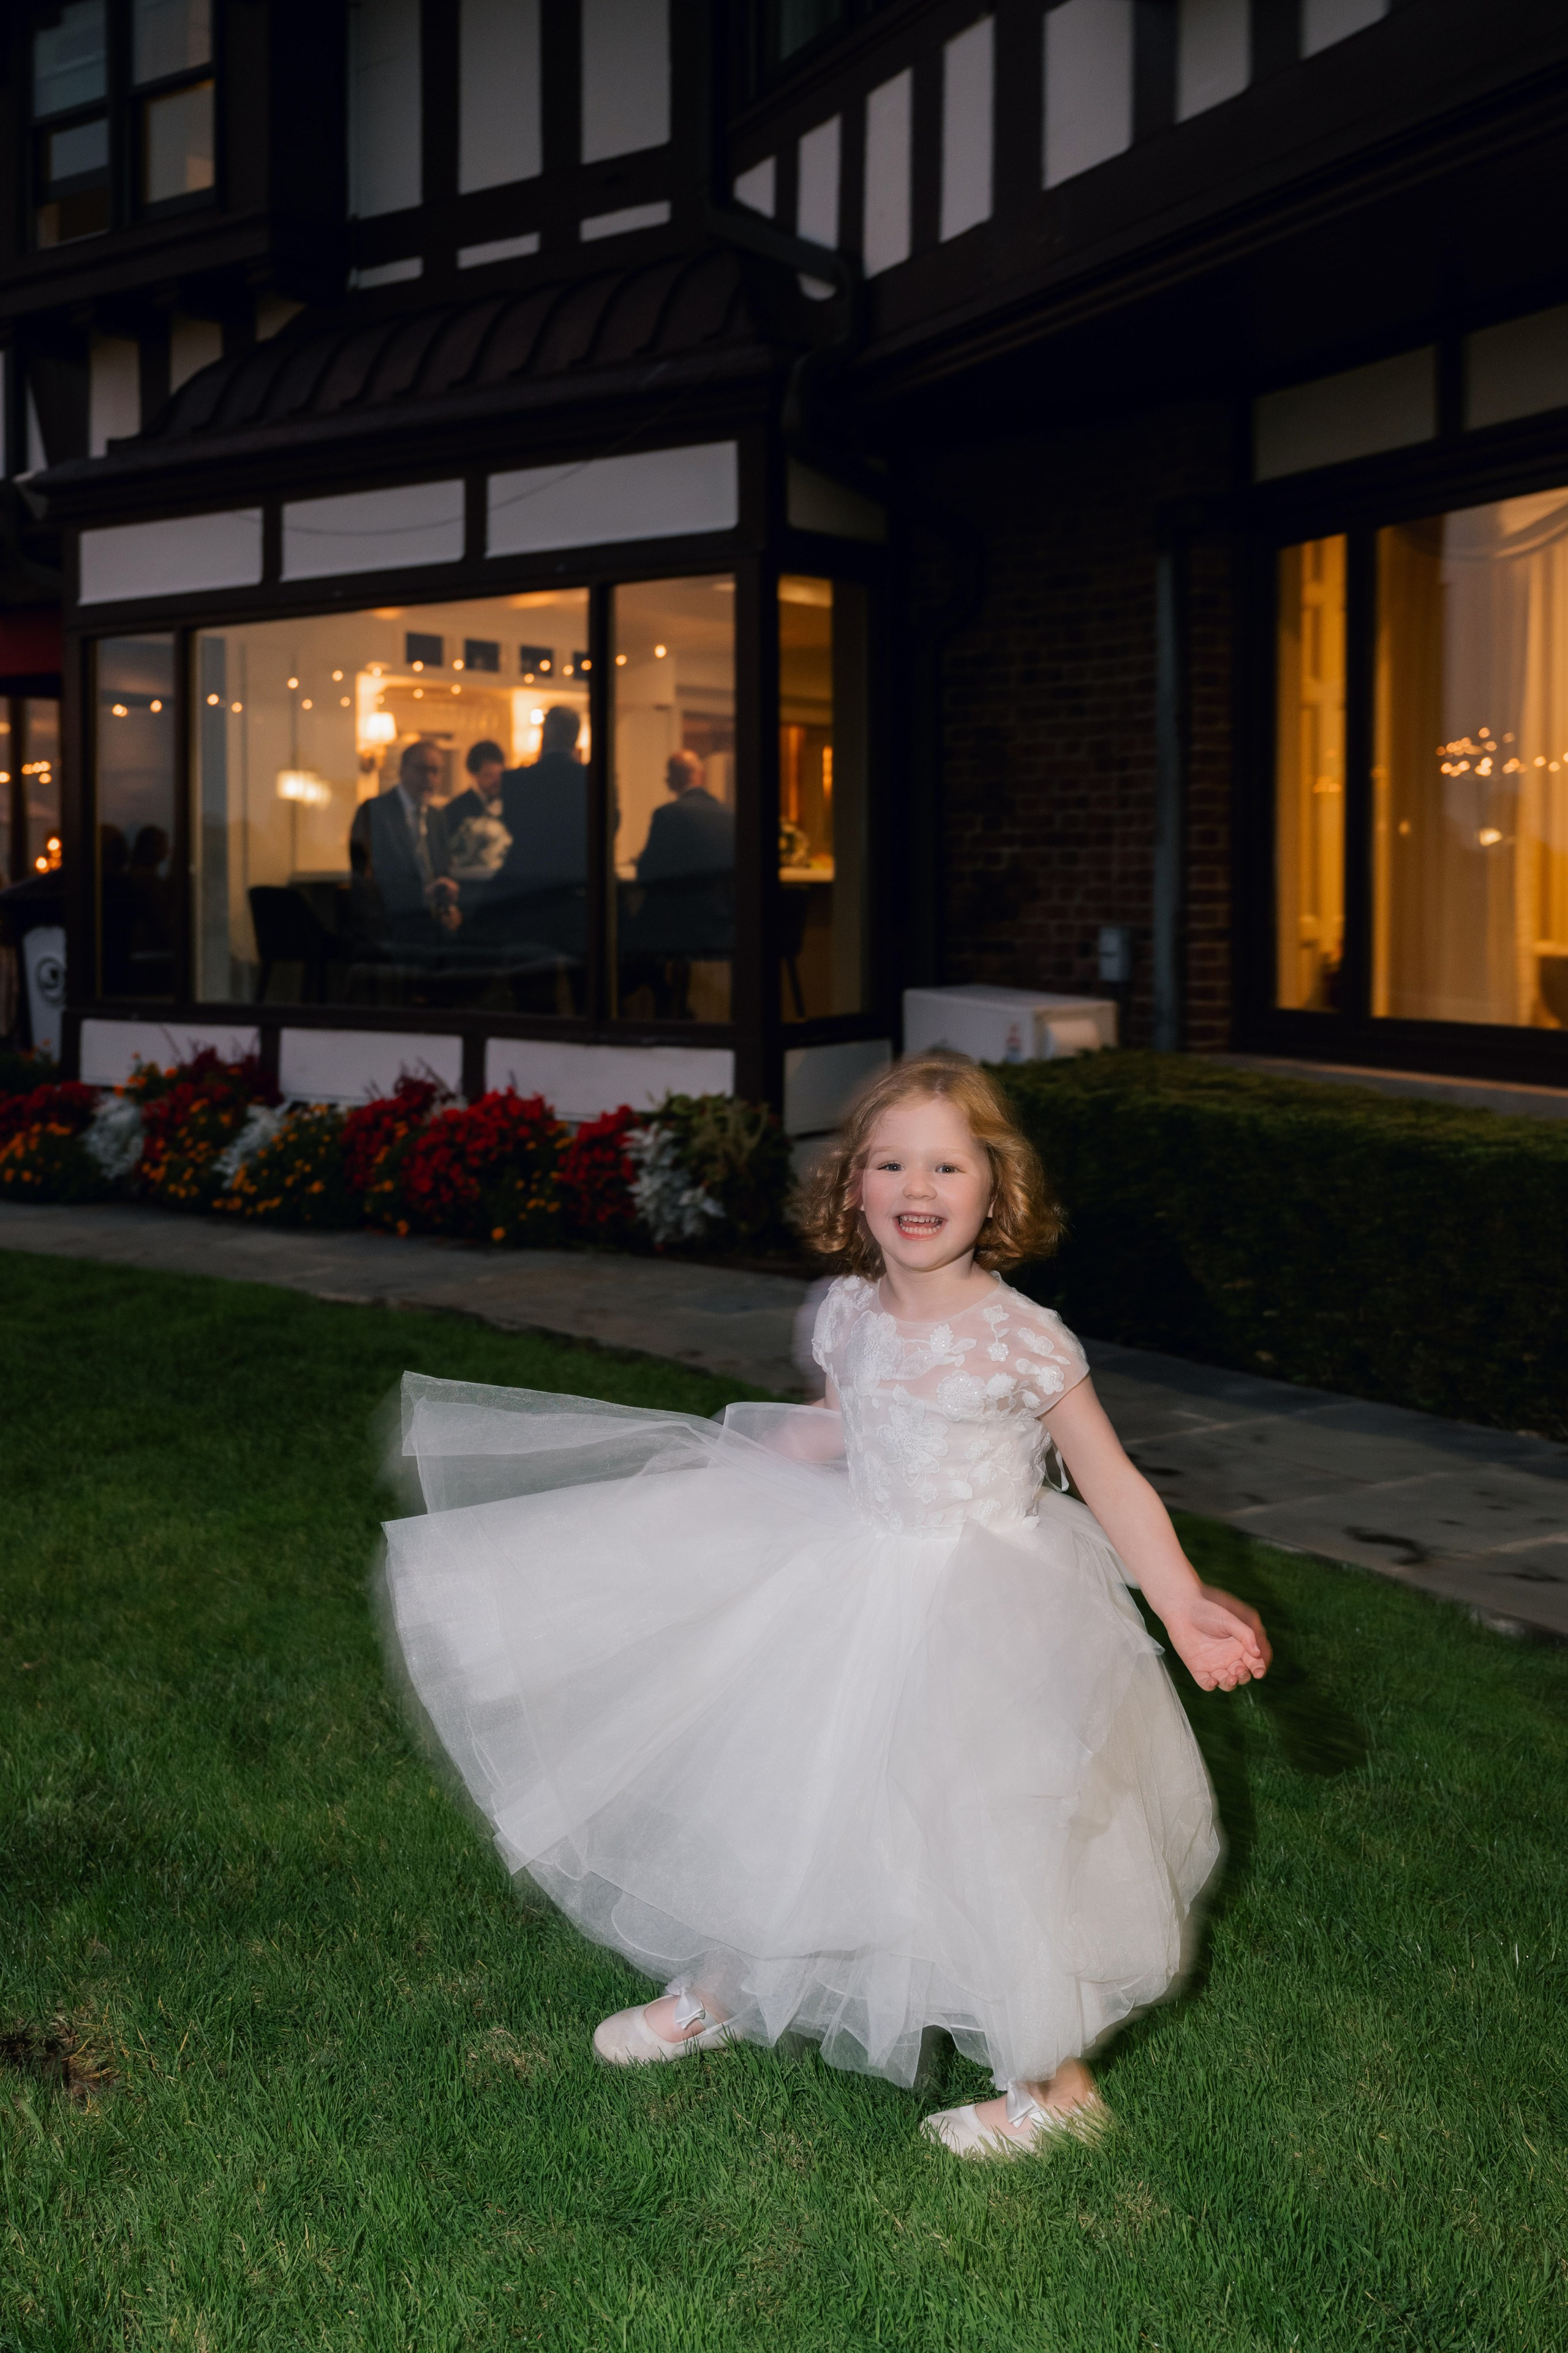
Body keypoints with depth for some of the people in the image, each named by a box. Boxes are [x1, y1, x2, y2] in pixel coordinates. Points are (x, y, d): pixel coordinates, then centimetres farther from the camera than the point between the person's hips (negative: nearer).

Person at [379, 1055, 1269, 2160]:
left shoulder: (1026, 1341, -20)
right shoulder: (851, 1314, -4)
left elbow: (1114, 1485, -13)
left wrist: (1185, 1606, -23)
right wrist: (717, 1466, 23)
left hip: (985, 1617, -5)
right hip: (859, 1591, 6)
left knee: (1000, 1839, 1)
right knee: (774, 1783, 15)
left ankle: (1057, 2079, 24)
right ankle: (720, 1988, 41)